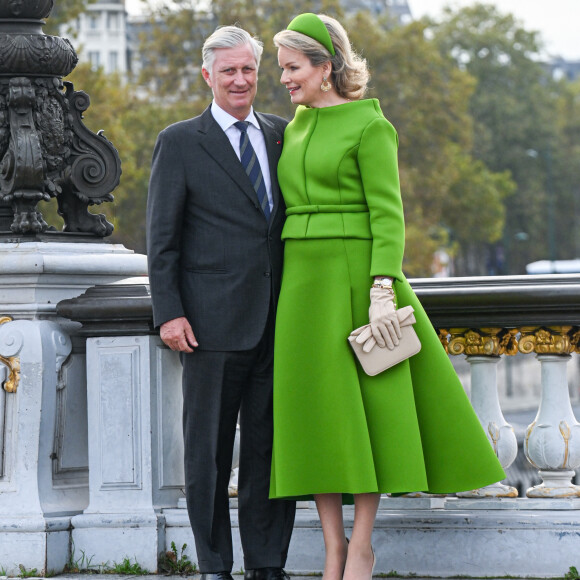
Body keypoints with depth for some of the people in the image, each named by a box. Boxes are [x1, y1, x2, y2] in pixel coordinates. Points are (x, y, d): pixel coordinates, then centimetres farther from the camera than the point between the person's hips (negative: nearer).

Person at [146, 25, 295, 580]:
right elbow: (161, 237, 0)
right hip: (213, 321, -4)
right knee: (208, 446, 2)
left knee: (271, 445, 6)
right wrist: (168, 311, -9)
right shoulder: (179, 142, 2)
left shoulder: (281, 135, 14)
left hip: (277, 321, 4)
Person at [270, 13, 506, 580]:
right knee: (316, 409, 3)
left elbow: (388, 214, -11)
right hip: (303, 279, 6)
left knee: (365, 405, -2)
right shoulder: (296, 126, 14)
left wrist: (383, 292, -20)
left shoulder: (370, 126, -7)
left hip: (354, 277, -6)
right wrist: (285, 291, 15)